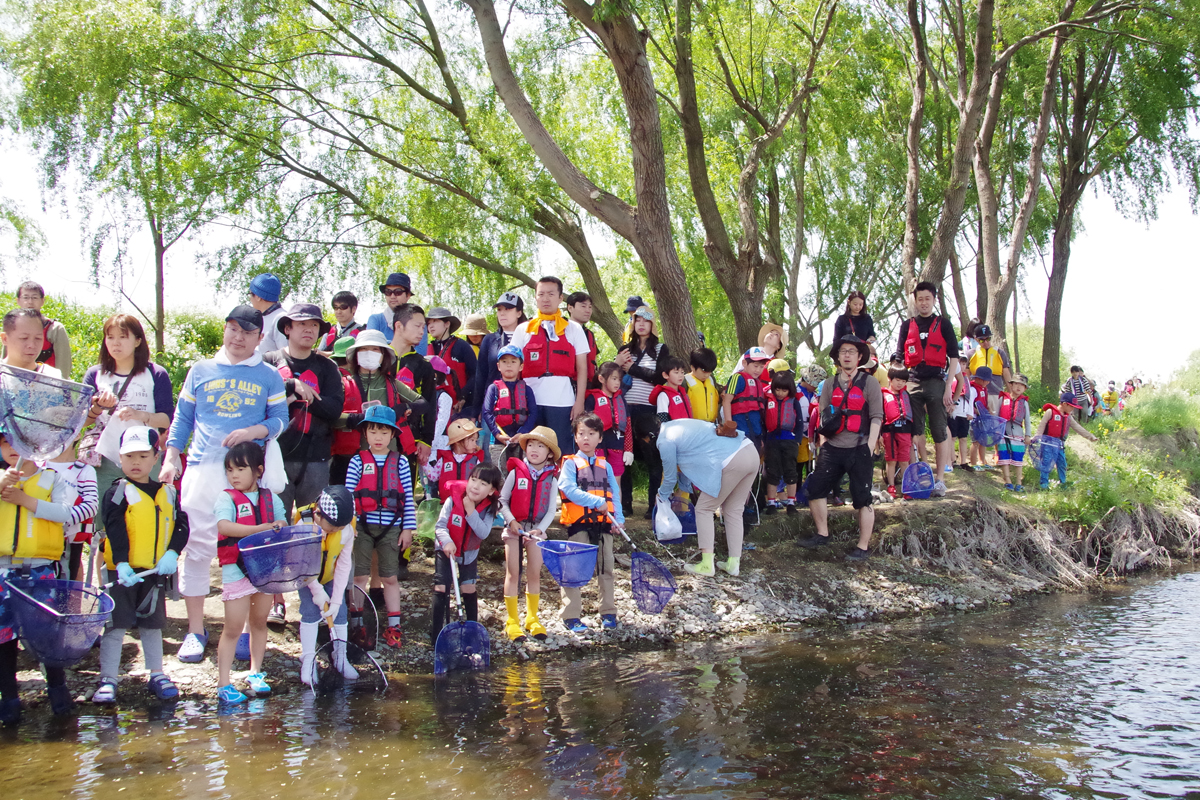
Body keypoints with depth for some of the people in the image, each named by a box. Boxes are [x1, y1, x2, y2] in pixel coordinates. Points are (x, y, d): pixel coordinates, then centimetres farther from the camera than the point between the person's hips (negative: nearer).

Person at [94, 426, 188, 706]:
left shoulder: (168, 492, 8)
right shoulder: (117, 493, -6)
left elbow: (182, 525, 3)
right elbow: (115, 531, -16)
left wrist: (173, 553, -13)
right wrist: (121, 564, -27)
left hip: (155, 571, 4)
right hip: (123, 571, -4)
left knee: (152, 624, 15)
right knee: (116, 624, -2)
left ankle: (157, 675, 24)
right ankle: (107, 680, 6)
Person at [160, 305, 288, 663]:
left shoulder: (269, 376, 11)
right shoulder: (201, 371, 15)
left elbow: (280, 418, 5)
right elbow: (182, 418, 17)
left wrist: (252, 432, -12)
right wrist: (171, 458, 8)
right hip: (203, 469, 1)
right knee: (197, 548, 0)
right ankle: (195, 630, 10)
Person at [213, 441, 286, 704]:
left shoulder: (270, 497, 7)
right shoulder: (226, 498, -6)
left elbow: (282, 523, 8)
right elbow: (223, 526, -22)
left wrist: (278, 526, -15)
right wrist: (259, 529, -29)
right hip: (236, 570, -4)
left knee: (259, 622, 14)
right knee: (233, 627, -2)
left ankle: (255, 673, 28)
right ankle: (223, 684, 4)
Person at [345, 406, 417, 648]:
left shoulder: (400, 462, 2)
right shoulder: (357, 461, 1)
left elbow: (408, 498, 2)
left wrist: (408, 528, -1)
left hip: (391, 528, 1)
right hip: (363, 526, 0)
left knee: (390, 578, 8)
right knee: (360, 576, 3)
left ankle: (393, 627, 17)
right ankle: (356, 626, 13)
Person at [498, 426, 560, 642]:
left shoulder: (551, 478, 0)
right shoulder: (516, 472, -4)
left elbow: (551, 510, -1)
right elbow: (502, 500, -1)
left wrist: (540, 529, -16)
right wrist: (511, 521, -15)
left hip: (536, 528, 2)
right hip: (514, 526, -1)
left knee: (535, 573, 4)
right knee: (513, 573, 1)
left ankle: (532, 619, 18)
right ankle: (512, 622, 8)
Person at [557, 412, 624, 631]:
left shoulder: (605, 465, 13)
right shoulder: (570, 463, -1)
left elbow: (614, 494, 8)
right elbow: (569, 489, -16)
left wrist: (618, 518, -5)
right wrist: (596, 502, -20)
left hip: (604, 524, 4)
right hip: (578, 523, -4)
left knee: (606, 568, 11)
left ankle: (608, 613, 22)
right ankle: (571, 616, 4)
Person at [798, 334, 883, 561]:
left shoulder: (869, 383, -2)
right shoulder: (830, 385, 12)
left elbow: (876, 417, -6)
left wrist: (869, 448, -13)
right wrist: (827, 420, -3)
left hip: (859, 449, -5)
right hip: (832, 448, 5)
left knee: (862, 499, -1)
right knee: (814, 489, 3)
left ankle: (863, 548, 8)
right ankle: (822, 534, 20)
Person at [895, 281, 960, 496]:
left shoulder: (943, 324, 5)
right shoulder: (907, 326, 13)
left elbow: (954, 357, 2)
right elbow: (900, 357, 16)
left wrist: (948, 387, -5)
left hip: (936, 382, -2)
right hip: (913, 382, 2)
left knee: (940, 432, -2)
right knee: (916, 431, 2)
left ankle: (939, 479, 3)